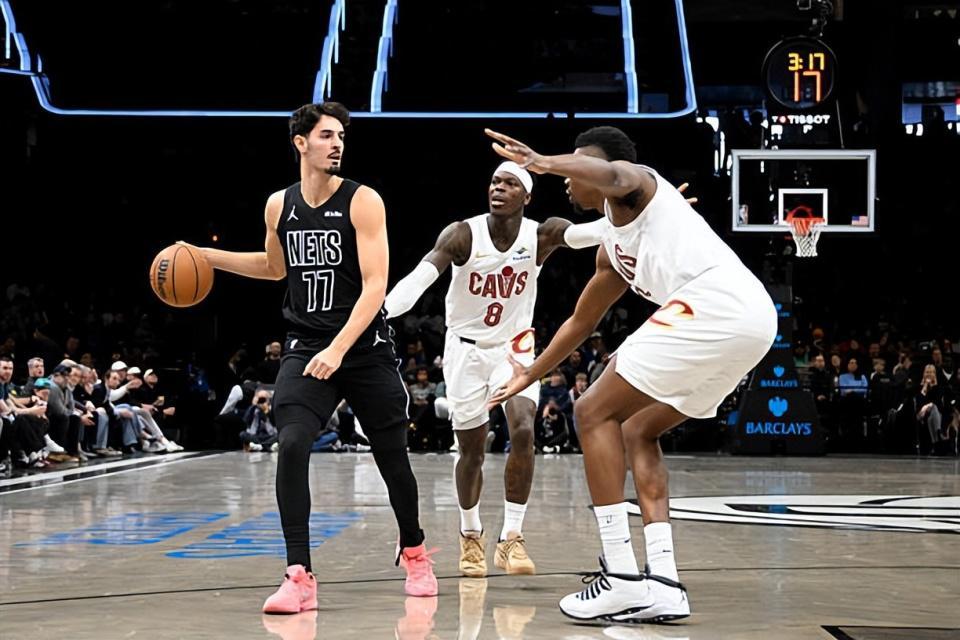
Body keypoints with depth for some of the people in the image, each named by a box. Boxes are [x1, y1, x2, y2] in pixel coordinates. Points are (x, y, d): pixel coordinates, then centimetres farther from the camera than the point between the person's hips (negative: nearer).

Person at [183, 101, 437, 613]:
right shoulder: (279, 206, 4)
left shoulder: (362, 201, -10)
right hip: (305, 347, 2)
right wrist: (209, 257, 14)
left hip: (365, 347, -2)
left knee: (392, 456, 8)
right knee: (291, 445, -19)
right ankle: (299, 577, -15)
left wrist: (338, 349, -27)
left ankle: (414, 555, 34)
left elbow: (375, 285, -17)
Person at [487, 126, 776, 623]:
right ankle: (662, 584, 9)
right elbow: (581, 321, 44)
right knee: (637, 431, 21)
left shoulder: (634, 179, 9)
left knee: (594, 413, -2)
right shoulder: (614, 249, 34)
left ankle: (621, 577, -7)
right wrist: (530, 374, 52)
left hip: (716, 303, -10)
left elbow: (610, 175, -19)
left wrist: (542, 163, -33)